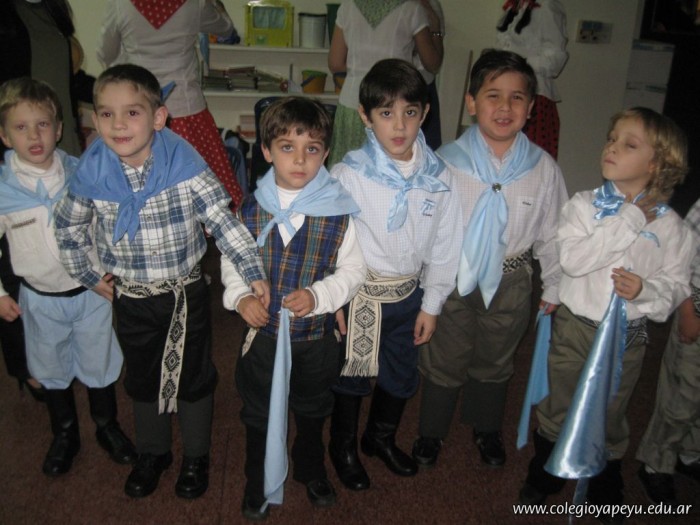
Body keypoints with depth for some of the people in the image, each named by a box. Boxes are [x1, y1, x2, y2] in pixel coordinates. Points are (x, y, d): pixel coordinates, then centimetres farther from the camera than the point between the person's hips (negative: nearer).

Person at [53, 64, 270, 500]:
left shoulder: (185, 165, -20)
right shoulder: (92, 174, -12)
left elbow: (223, 220, -18)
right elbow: (68, 226, 6)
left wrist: (253, 272, -25)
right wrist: (88, 276, 8)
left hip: (186, 292, -2)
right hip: (131, 298, 3)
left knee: (193, 377, 14)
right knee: (142, 378, 21)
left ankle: (196, 457, 37)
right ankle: (153, 452, 45)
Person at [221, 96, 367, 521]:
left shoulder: (339, 213, -14)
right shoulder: (250, 211, -10)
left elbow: (353, 270, -8)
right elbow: (232, 262, 2)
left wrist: (317, 296, -24)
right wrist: (240, 297, -16)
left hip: (318, 334, 0)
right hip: (263, 331, 1)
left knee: (313, 410, 24)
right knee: (259, 414, 20)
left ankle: (311, 469, 53)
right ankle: (258, 481, 46)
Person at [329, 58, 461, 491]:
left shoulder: (439, 177, -8)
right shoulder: (349, 174, -17)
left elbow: (445, 244, 0)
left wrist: (431, 304, 3)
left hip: (408, 293, 4)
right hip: (357, 293, -3)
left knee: (402, 375, 21)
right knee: (351, 374, 15)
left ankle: (382, 437, 49)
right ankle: (344, 447, 41)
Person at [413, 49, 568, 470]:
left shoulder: (543, 168, -8)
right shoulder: (447, 161, -14)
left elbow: (552, 232, 2)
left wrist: (554, 287, 6)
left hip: (510, 282, 2)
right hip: (453, 277, -1)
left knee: (495, 361, 22)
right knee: (445, 360, 15)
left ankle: (487, 428, 47)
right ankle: (432, 430, 39)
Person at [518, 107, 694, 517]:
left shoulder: (670, 225, -6)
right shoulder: (584, 205, -9)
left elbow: (677, 284, -2)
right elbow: (572, 260, -23)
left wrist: (646, 289, -24)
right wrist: (629, 221, -22)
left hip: (628, 335, 1)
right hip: (575, 326, -1)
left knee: (611, 418, 19)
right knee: (559, 410, 16)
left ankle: (606, 491, 44)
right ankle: (543, 479, 40)